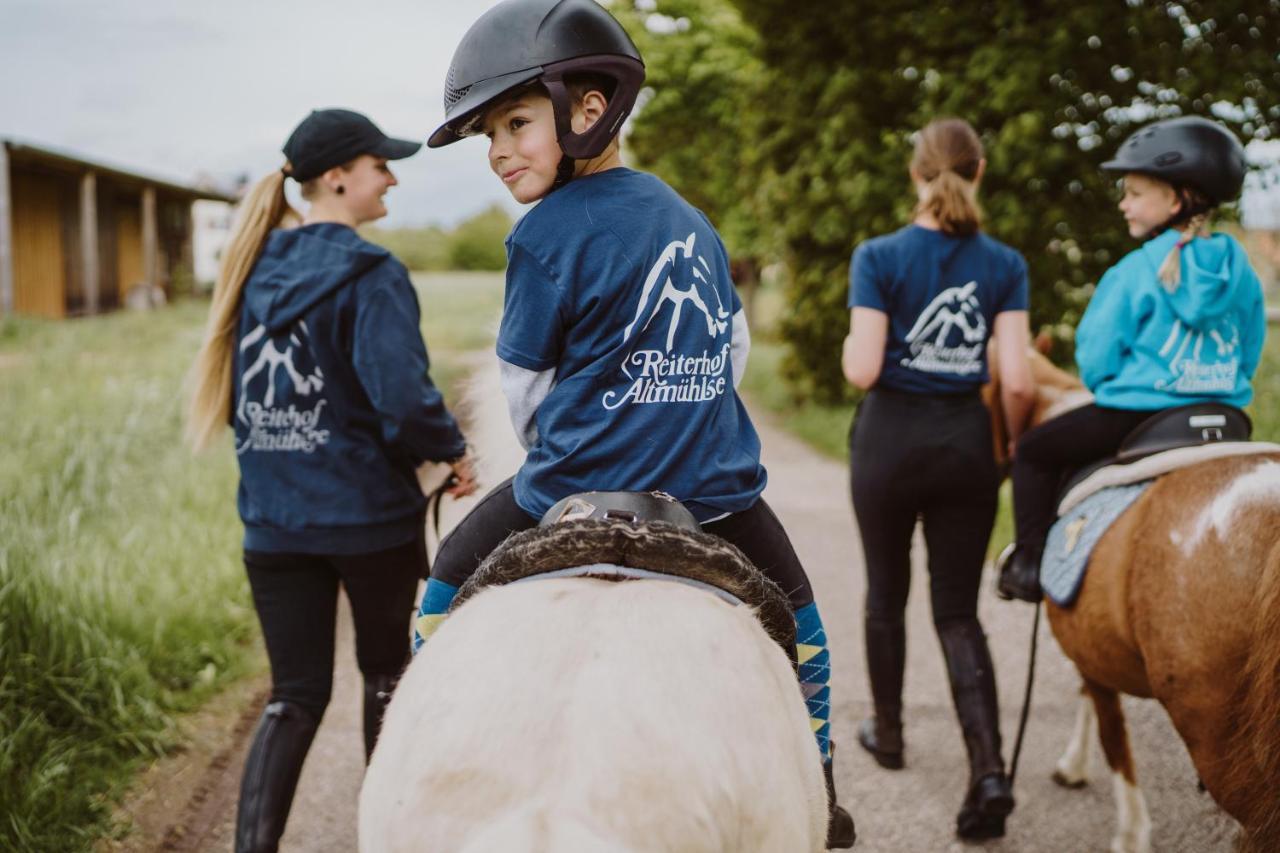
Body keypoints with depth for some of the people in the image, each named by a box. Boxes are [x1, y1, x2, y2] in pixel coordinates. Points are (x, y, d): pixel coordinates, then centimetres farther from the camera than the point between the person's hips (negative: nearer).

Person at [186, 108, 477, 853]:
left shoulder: (256, 267, 7)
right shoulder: (370, 274, -15)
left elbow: (236, 392, 14)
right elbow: (402, 397, -25)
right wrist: (452, 450, -8)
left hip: (272, 517, 5)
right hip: (368, 513, -5)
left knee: (296, 693, 9)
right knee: (386, 671, 17)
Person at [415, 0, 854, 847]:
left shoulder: (545, 236, -11)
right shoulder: (689, 216, 7)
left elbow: (525, 391, -2)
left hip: (578, 491, -5)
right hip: (713, 485, 5)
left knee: (444, 594, 18)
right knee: (797, 614, 28)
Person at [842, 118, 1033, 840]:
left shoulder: (880, 257, -10)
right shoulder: (1005, 265, -3)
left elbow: (862, 371, -16)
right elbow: (1017, 382, -8)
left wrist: (850, 345, 6)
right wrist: (1015, 442, 9)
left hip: (891, 436, -1)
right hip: (967, 440, 2)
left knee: (887, 592, 19)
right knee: (958, 610, 6)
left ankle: (888, 732, 35)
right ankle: (990, 768, -10)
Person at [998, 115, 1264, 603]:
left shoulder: (1135, 272, -13)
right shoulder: (1241, 274, 3)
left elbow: (1094, 363, -9)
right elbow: (1248, 358, 12)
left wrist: (1108, 392, 11)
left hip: (1136, 418, -6)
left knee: (1034, 451, 14)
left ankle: (1029, 565, 9)